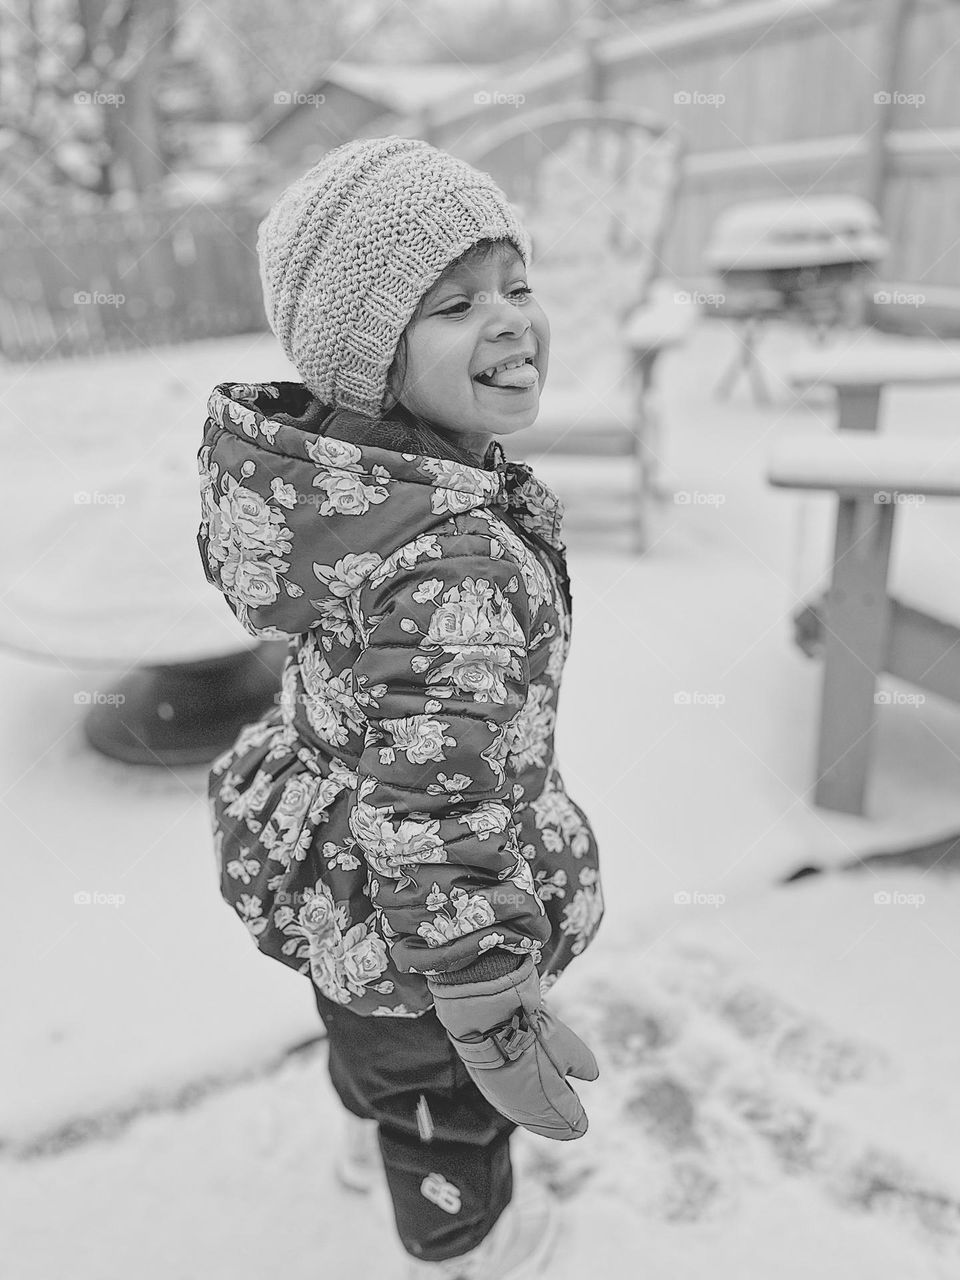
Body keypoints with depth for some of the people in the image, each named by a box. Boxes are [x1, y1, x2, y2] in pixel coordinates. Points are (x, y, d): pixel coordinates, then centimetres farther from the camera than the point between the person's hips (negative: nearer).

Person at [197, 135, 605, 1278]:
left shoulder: (316, 459, -11)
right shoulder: (456, 562, -38)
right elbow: (438, 845, -33)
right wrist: (505, 1034, -20)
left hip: (311, 844, 8)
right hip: (412, 924, -7)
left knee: (368, 1036, 36)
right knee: (449, 1104, 24)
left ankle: (370, 1136, 66)